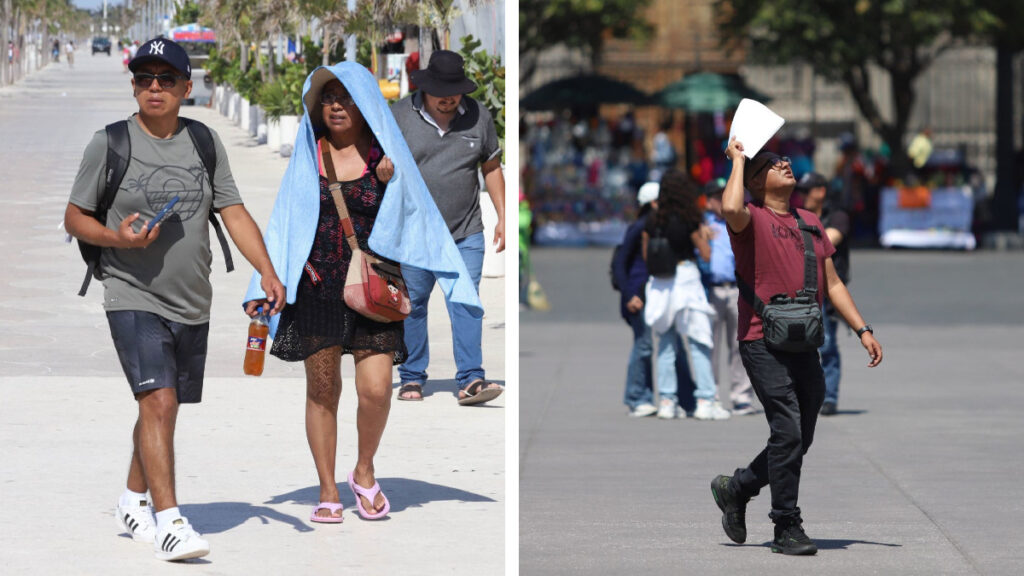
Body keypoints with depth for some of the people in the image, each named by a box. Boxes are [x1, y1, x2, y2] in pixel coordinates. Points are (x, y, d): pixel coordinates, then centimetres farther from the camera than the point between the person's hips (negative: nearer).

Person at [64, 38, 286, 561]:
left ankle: (134, 503, 33)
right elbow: (74, 217, 2)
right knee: (159, 402, -18)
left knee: (161, 408, 13)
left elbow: (233, 212, 7)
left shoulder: (204, 143, 8)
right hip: (133, 298, -5)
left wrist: (267, 272, -6)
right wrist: (117, 238, -18)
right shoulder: (110, 143, -3)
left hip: (192, 303, 5)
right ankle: (168, 522, -21)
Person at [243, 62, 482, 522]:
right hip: (316, 290, 1)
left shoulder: (384, 156, 3)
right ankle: (328, 491, 15)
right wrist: (265, 285, 3)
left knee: (375, 390, -11)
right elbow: (286, 221, 10)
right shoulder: (309, 155, 7)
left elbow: (404, 222, 2)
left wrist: (388, 185, -15)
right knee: (322, 390, 4)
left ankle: (364, 472, 14)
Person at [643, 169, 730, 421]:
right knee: (697, 343, -1)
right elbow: (706, 254, -4)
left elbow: (646, 256, 8)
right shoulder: (688, 221, -10)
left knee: (666, 343, 11)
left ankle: (666, 400, 8)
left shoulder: (652, 223, 2)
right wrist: (703, 236, 14)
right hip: (685, 278, -5)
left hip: (659, 284, 5)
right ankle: (705, 401, -5)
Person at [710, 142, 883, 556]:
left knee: (798, 441, 10)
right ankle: (787, 528, -5)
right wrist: (738, 160, -12)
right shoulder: (752, 219, -2)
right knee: (788, 432, -14)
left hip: (805, 346, 7)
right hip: (763, 344, -7)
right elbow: (731, 209, -28)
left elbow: (832, 284, 21)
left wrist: (862, 329, 13)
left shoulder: (811, 223, 18)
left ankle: (735, 489, 31)